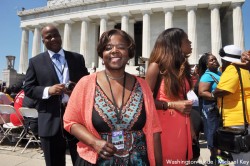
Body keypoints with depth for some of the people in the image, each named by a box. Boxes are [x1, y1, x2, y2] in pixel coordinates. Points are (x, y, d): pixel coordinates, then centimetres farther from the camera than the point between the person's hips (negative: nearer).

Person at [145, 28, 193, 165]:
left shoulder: (183, 67, 13)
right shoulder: (157, 66, -9)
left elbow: (184, 98, 15)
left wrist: (190, 127, 13)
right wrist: (172, 105, -17)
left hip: (182, 125, 7)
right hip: (164, 124, -7)